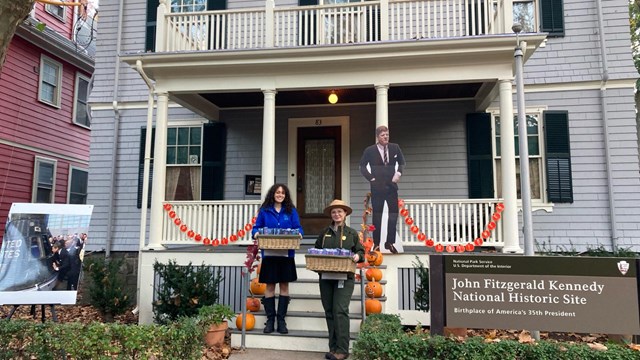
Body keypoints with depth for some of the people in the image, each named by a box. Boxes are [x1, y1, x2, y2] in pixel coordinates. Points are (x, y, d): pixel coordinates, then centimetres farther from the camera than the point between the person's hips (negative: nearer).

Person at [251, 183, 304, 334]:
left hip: (286, 253, 1)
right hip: (269, 253, 0)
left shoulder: (291, 211, 6)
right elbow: (256, 227, 6)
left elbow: (298, 228, 3)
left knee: (284, 286, 6)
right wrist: (256, 233, -16)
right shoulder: (264, 211, 5)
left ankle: (281, 320, 14)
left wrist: (299, 233, -18)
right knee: (270, 286, 5)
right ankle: (270, 319, 14)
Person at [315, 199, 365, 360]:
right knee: (329, 312, 6)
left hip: (344, 277, -4)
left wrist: (357, 256, -14)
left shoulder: (352, 233, 6)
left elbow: (361, 251, 8)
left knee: (340, 310, -12)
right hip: (326, 276, 4)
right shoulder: (324, 233, 14)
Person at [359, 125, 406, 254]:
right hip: (377, 187, -3)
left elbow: (401, 162, 16)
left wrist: (398, 173, 0)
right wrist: (371, 178, -6)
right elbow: (362, 166, 3)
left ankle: (390, 242, 14)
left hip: (391, 186, 3)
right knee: (377, 215, 4)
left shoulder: (395, 148, 3)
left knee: (394, 213, 2)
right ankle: (376, 244, 13)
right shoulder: (370, 150, -6)